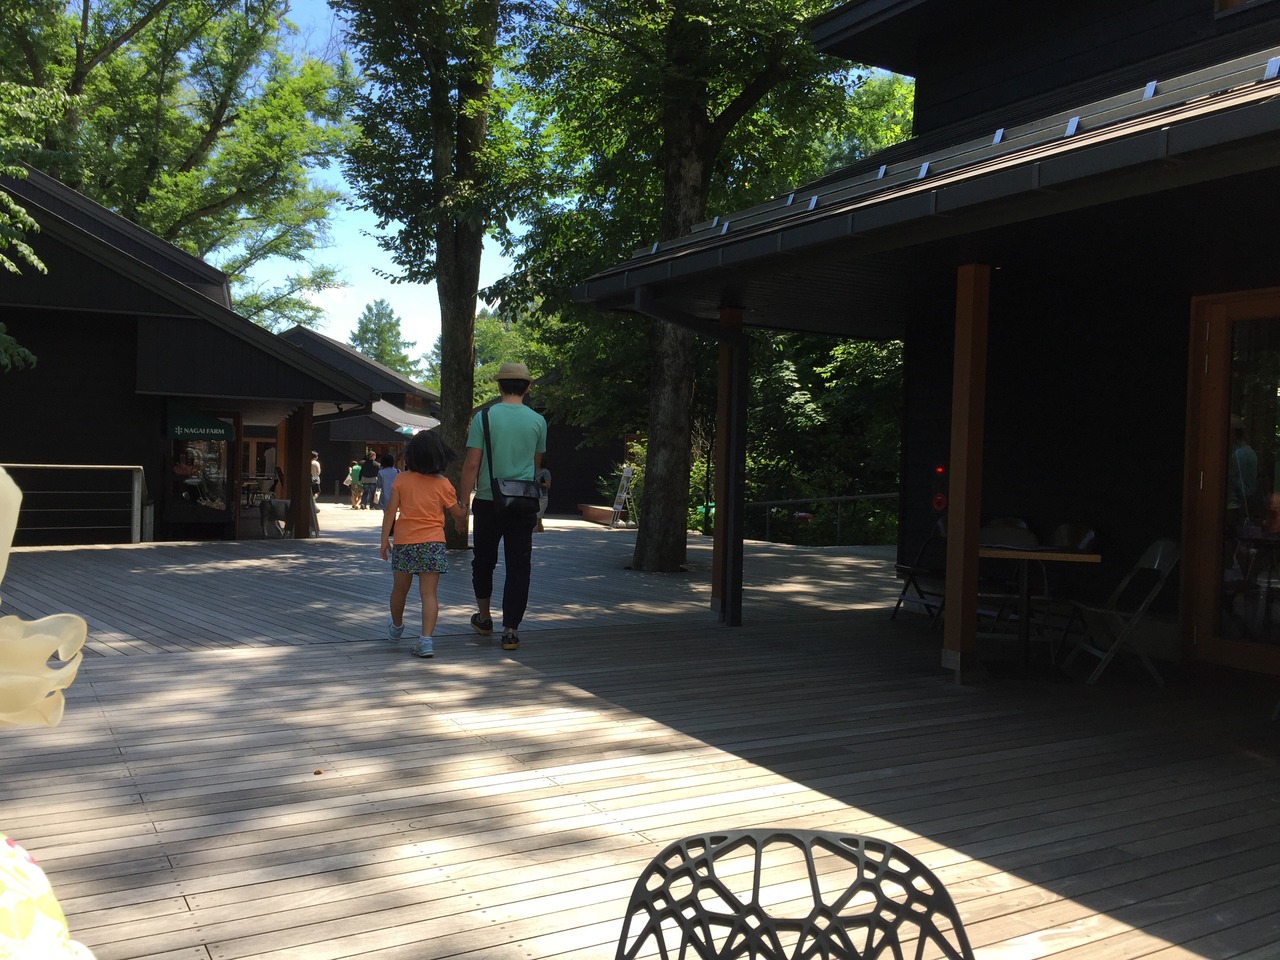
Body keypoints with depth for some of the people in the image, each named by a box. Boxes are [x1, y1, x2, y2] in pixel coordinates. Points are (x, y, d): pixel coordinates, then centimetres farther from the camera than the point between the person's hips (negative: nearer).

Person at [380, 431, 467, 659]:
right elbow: (458, 514, 8)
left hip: (404, 542, 1)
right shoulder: (443, 484, -2)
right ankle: (426, 639, -14)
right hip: (433, 543, -1)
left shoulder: (401, 479, -1)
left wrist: (384, 539, 3)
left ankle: (396, 627, 42)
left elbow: (391, 511, -3)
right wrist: (461, 521, 30)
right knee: (429, 593, -3)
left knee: (400, 589, 19)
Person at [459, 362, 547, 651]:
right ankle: (510, 630, 3)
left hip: (488, 501, -1)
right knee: (519, 567, 4)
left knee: (483, 561, 17)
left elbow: (472, 464, -7)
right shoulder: (537, 421, 2)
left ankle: (484, 617, 31)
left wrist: (463, 502, -1)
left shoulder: (484, 417, -4)